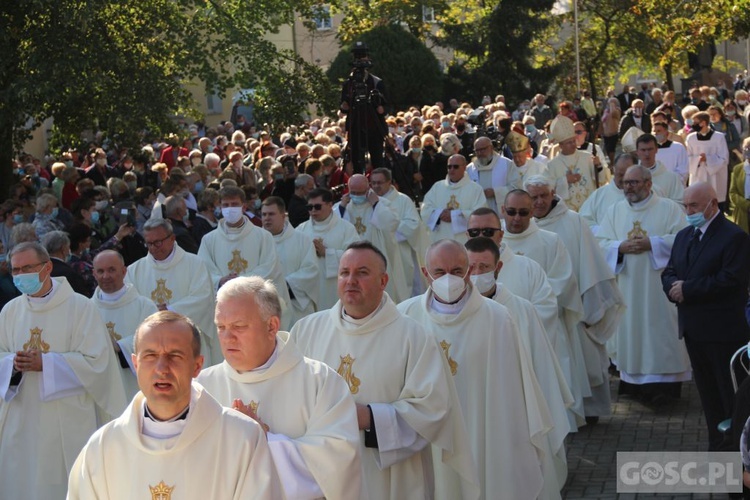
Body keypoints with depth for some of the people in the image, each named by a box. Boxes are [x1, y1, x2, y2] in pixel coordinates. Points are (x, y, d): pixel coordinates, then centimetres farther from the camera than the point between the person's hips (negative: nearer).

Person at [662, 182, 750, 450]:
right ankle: (717, 446, 23)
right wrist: (674, 287, -12)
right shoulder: (684, 236, 15)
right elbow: (669, 273, 12)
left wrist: (687, 289, -19)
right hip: (693, 328, 8)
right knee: (708, 391, 14)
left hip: (723, 331, -8)